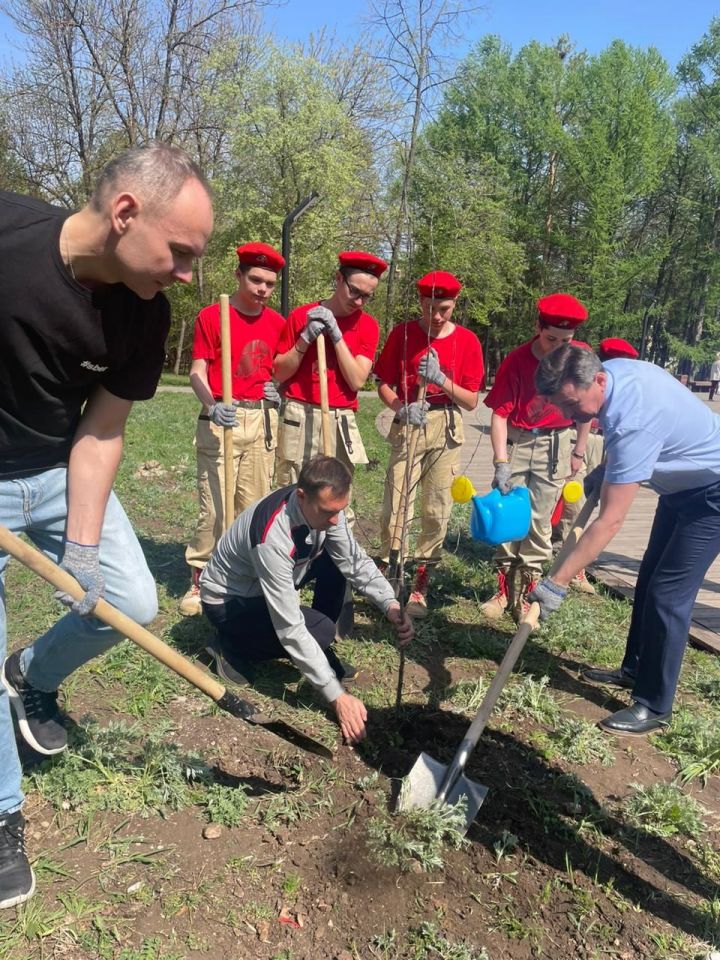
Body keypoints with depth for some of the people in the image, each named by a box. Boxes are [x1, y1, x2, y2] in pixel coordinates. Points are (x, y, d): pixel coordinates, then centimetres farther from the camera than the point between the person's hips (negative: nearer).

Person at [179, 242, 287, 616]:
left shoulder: (277, 322, 10)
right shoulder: (211, 316, -3)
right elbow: (197, 371, -9)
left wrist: (277, 391, 0)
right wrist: (212, 404, -27)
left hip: (262, 419, 4)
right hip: (221, 419, -4)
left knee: (254, 503, 8)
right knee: (215, 505, -6)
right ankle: (199, 580, 8)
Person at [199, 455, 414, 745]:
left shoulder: (325, 505, -19)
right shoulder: (273, 537, -40)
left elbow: (356, 561, -9)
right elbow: (290, 629, -37)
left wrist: (391, 606, -26)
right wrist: (338, 696, -34)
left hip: (272, 583, 7)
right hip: (227, 601, -7)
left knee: (335, 561, -11)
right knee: (321, 630, -25)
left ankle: (321, 653, 5)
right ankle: (232, 648, -2)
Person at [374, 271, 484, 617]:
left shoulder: (467, 341, 0)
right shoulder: (402, 333, 0)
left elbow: (471, 401, -2)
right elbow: (384, 385, 3)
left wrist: (441, 379, -19)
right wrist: (402, 408, -17)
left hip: (446, 430, 1)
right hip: (408, 426, -1)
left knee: (437, 510, 3)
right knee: (396, 507, -6)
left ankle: (419, 584, 16)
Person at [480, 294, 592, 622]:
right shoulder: (516, 361, -15)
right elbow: (499, 414, -15)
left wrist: (579, 451, 8)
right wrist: (501, 464, -21)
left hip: (556, 445, 1)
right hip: (516, 441, 0)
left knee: (539, 519, 2)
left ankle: (526, 591, 13)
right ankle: (504, 588, 15)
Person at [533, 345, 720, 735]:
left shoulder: (634, 422, -39)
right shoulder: (612, 369, -13)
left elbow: (610, 521, -39)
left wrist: (557, 583, -37)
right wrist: (604, 472, -1)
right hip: (682, 483, 10)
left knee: (668, 593, -11)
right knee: (649, 577, 16)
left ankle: (654, 707, 3)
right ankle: (635, 669, 32)